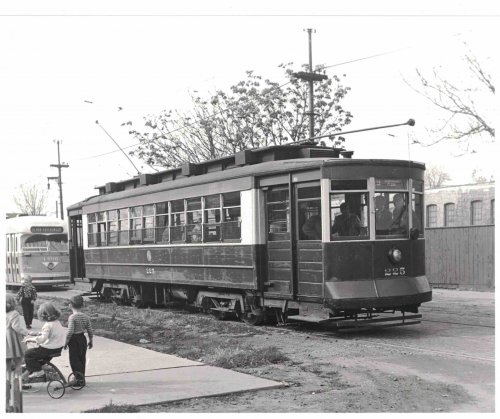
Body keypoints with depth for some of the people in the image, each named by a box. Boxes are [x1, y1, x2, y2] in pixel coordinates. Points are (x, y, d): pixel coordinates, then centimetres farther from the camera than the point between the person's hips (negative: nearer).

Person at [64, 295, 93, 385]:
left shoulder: (72, 317, -17)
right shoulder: (86, 317, 0)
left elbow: (70, 331, -21)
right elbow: (90, 330, 3)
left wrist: (66, 342, -10)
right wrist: (91, 341, 14)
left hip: (74, 340, -6)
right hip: (83, 339, 6)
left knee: (74, 360, 0)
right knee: (82, 359, 16)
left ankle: (79, 377, -10)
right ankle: (82, 377, 24)